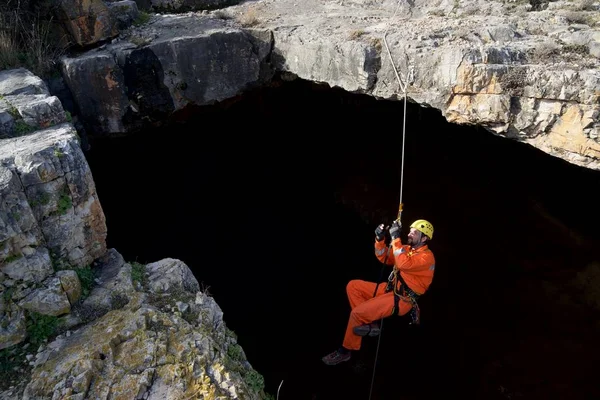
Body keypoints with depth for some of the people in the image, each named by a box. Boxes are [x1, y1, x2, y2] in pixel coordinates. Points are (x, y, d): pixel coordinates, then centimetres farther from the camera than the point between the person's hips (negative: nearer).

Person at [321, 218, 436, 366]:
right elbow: (383, 257, 12)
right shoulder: (407, 249, 12)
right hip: (390, 290, 9)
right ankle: (369, 321, -8)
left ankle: (346, 350, 1)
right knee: (353, 286, -4)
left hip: (402, 299, -9)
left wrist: (395, 237, -30)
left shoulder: (426, 256, -15)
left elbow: (404, 264, -32)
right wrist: (380, 238, -4)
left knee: (357, 312, -18)